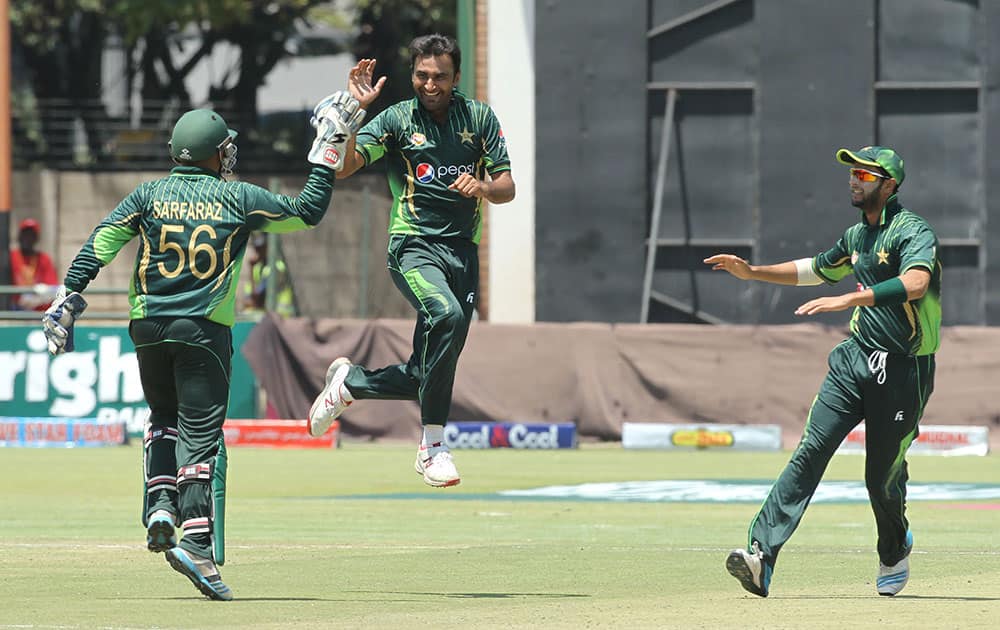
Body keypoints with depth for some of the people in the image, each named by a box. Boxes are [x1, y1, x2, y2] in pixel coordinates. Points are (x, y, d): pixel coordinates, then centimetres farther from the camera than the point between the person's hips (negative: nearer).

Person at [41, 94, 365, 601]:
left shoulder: (148, 196, 4)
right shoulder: (238, 199, -1)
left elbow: (99, 246, -4)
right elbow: (308, 212, 7)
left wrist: (69, 299, -3)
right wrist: (328, 151, 16)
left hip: (148, 327, 3)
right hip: (205, 331, -3)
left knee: (163, 420, 24)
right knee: (201, 436, -5)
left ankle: (159, 507, 4)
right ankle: (196, 542, -17)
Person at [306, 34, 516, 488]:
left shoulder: (479, 118, 9)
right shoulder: (397, 119, 0)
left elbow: (507, 189, 9)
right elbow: (342, 168, -10)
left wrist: (484, 187, -14)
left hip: (463, 251, 4)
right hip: (414, 246, -4)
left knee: (426, 377, 4)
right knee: (447, 314, -36)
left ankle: (348, 381, 35)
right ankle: (432, 446, -29)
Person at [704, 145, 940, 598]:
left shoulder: (912, 232, -12)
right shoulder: (857, 236, 15)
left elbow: (916, 283, -33)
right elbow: (817, 270, 34)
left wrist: (848, 299, -40)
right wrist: (753, 272, 26)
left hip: (904, 372, -6)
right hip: (856, 358, 6)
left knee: (882, 476, 1)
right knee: (811, 450, -11)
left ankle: (895, 552, 33)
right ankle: (762, 554, -24)